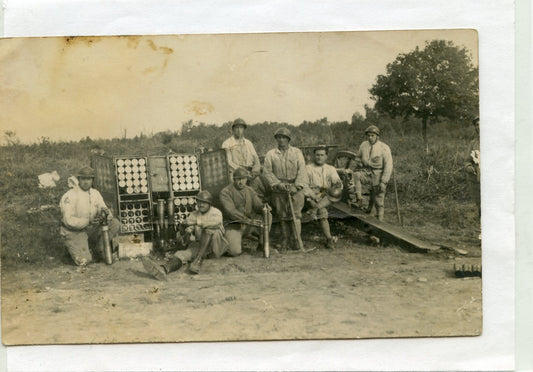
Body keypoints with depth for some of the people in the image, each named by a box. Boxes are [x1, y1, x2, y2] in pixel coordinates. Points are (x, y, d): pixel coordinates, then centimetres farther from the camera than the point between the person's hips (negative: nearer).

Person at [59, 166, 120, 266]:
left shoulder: (95, 193, 1)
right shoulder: (69, 196, -18)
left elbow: (103, 209, -2)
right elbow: (68, 220, -24)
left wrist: (106, 213, -29)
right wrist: (89, 221, -36)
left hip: (90, 229, 5)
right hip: (74, 231, -5)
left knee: (115, 223, -14)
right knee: (84, 261, -22)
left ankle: (97, 248, 4)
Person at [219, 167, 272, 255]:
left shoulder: (249, 190, 6)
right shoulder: (225, 192, -13)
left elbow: (258, 206, -1)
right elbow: (231, 212, -24)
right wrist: (249, 221, -34)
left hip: (248, 224, 5)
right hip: (234, 225, -5)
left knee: (267, 215, -17)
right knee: (235, 251, -27)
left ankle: (262, 245, -4)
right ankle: (235, 242, 11)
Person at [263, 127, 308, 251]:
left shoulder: (297, 152, 7)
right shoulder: (270, 154, 7)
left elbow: (301, 170, 0)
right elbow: (267, 171, 2)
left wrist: (296, 186, -12)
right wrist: (279, 184, -9)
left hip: (295, 187, -1)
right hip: (279, 190, 1)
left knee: (296, 213, -9)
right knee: (283, 216, 4)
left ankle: (298, 240, -5)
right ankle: (284, 242, 13)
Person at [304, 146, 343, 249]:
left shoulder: (331, 169, 15)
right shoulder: (308, 169, 6)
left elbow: (337, 181, 3)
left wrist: (338, 184, -22)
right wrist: (314, 196, -18)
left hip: (327, 197, 3)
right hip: (313, 196, -3)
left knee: (337, 192, -29)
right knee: (322, 213, -29)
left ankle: (315, 209, -33)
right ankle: (329, 239, -27)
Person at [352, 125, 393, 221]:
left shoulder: (384, 148, -10)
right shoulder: (363, 145, 2)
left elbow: (388, 166, -11)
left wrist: (383, 182, -18)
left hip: (378, 175, -4)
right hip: (367, 172, 4)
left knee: (379, 201, 0)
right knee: (355, 175, -28)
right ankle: (359, 199, -22)